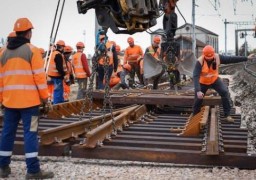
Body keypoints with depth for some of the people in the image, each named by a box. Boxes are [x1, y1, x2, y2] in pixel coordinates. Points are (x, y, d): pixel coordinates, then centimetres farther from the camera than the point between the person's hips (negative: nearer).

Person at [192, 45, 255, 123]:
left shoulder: (218, 58, -21)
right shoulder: (200, 62, -32)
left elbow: (231, 59, -14)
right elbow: (196, 76, -39)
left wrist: (246, 58, -15)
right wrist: (198, 91, -51)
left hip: (215, 80, 2)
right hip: (203, 83, -2)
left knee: (225, 92, -15)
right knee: (198, 99, 3)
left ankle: (227, 115, -6)